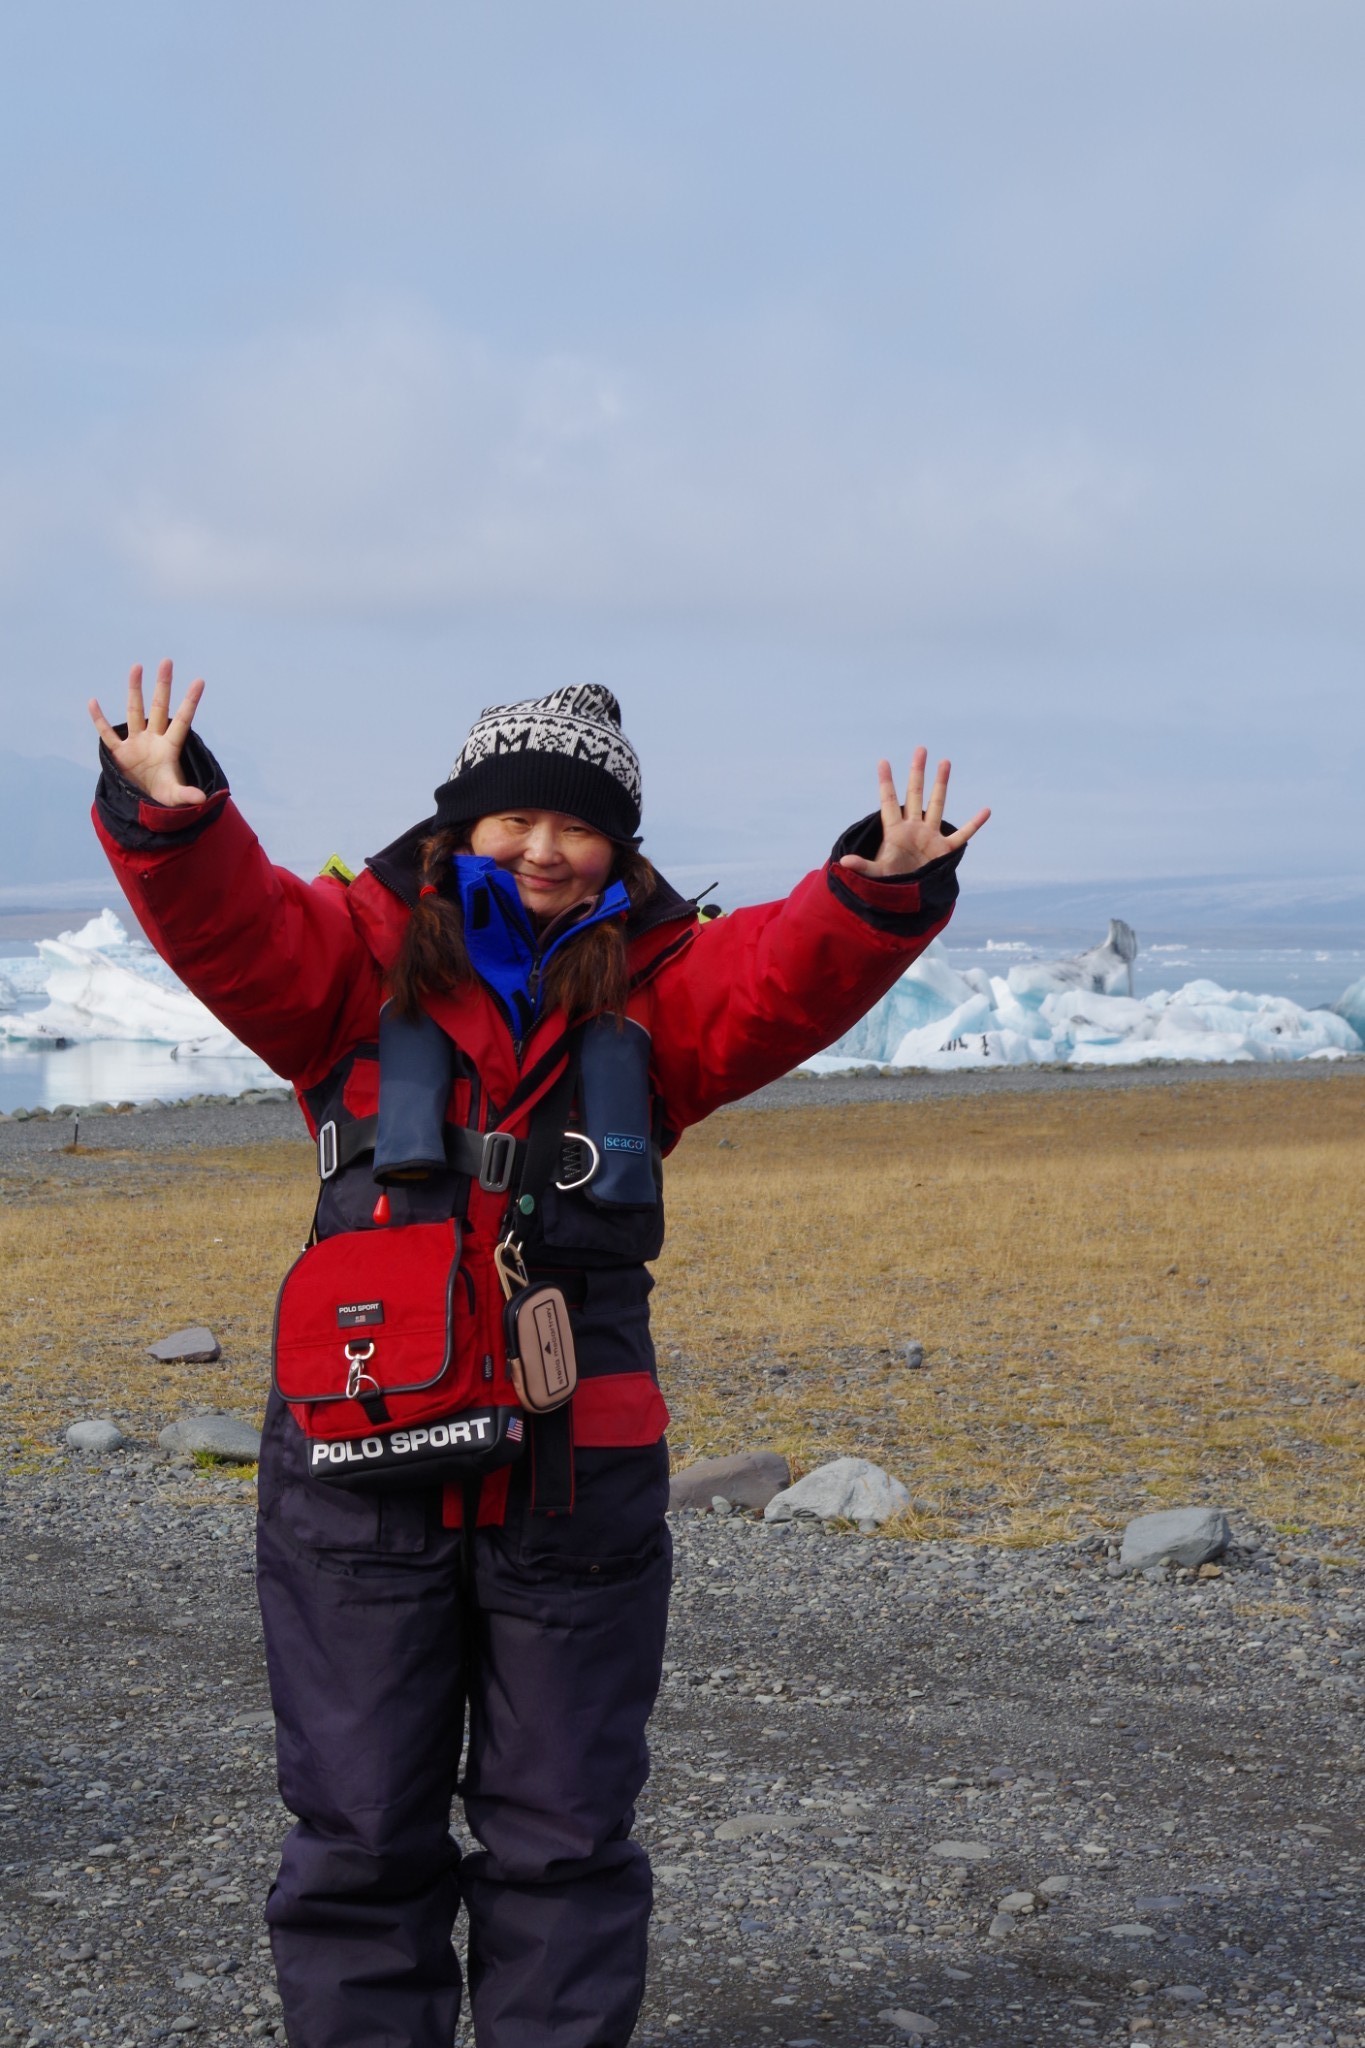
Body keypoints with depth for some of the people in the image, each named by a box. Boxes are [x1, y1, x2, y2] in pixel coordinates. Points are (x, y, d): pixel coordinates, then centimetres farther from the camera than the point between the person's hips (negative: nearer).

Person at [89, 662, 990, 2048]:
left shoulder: (657, 988, 6)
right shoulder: (363, 957, 4)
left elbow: (790, 972, -12)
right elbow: (229, 921, -13)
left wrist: (881, 894, -32)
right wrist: (169, 817, -34)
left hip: (577, 1467, 1)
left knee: (563, 1828, 11)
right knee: (359, 1827, 9)